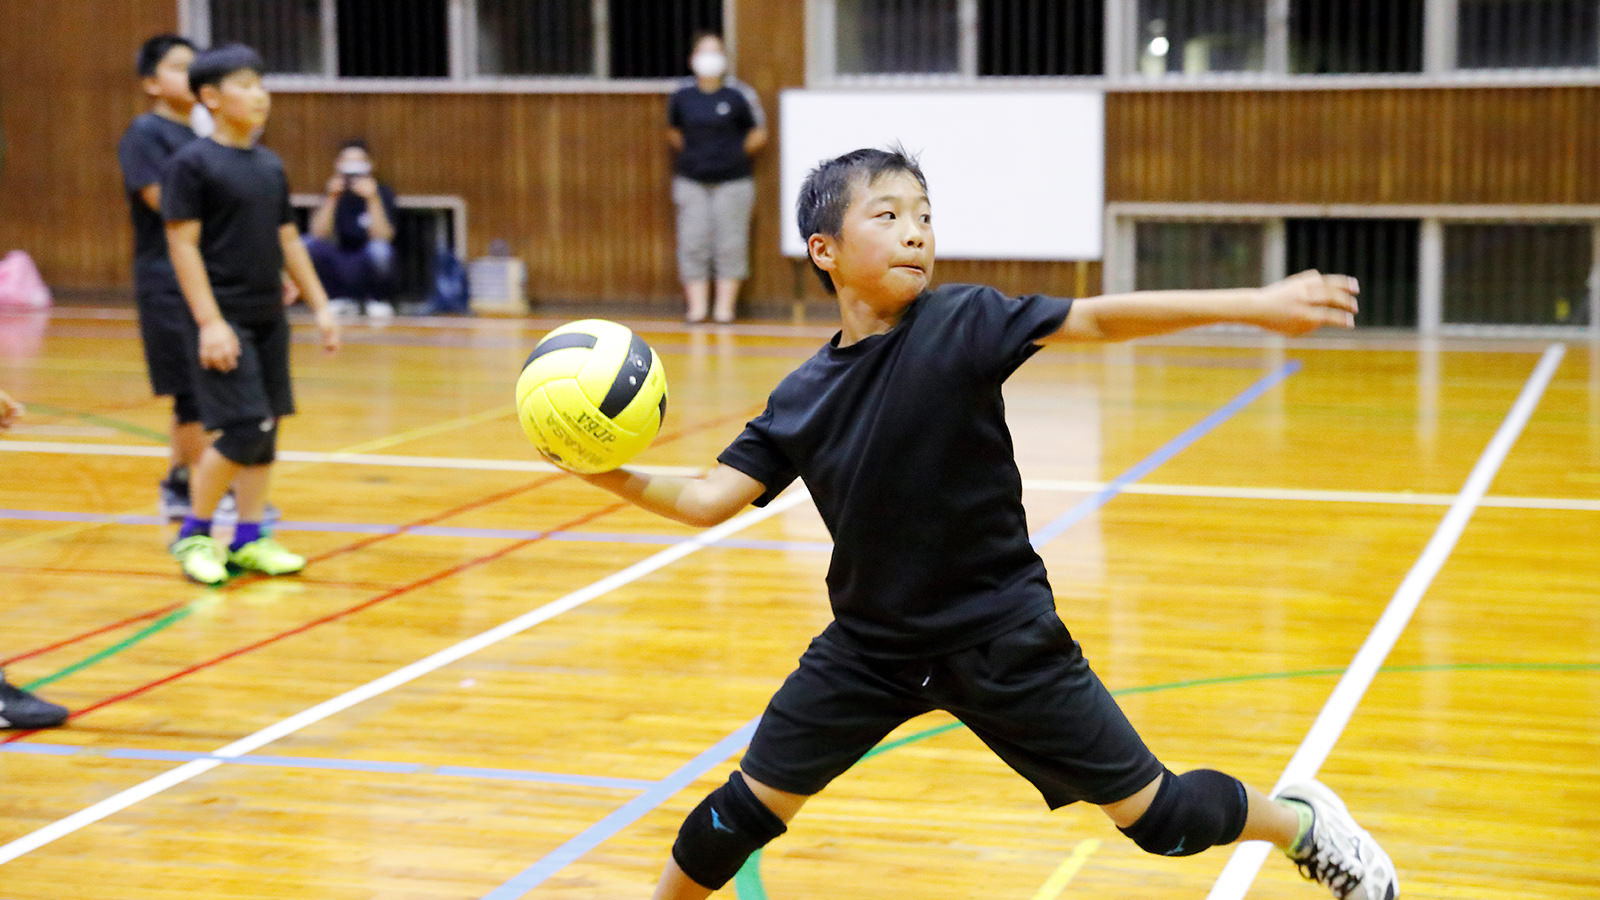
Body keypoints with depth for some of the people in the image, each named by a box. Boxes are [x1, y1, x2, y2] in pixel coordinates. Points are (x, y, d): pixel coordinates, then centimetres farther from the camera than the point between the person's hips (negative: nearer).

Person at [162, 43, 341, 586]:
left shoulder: (270, 166, 12)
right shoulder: (193, 164, -8)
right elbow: (183, 244, -12)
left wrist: (319, 306, 14)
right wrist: (209, 322, -18)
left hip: (269, 318, 7)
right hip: (225, 320, -7)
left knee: (267, 430, 7)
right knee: (244, 430, -12)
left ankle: (249, 540, 16)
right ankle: (193, 535, 5)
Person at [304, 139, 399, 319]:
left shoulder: (382, 192, -8)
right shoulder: (335, 194, 0)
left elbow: (382, 237, -21)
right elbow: (319, 234, -13)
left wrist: (373, 200, -31)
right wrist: (331, 198, -23)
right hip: (344, 269, 3)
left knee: (379, 249, -35)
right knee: (309, 244, -20)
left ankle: (378, 301, -5)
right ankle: (343, 300, 0)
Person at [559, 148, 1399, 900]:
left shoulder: (960, 323, -14)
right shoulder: (803, 397, -3)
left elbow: (1096, 319, -23)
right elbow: (707, 499, -1)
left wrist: (1255, 304, -31)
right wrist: (614, 475, -17)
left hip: (999, 637, -3)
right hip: (871, 643, 3)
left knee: (1157, 816, 3)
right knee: (750, 806, 7)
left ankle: (1301, 823, 31)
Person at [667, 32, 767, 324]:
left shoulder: (739, 95, -4)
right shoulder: (682, 97, 3)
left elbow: (759, 135, 5)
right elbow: (673, 133, 19)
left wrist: (735, 154, 2)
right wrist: (693, 154, 9)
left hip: (732, 181, -2)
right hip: (691, 180, 2)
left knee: (730, 244, 0)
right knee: (693, 244, 1)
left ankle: (725, 307, 7)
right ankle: (696, 307, 6)